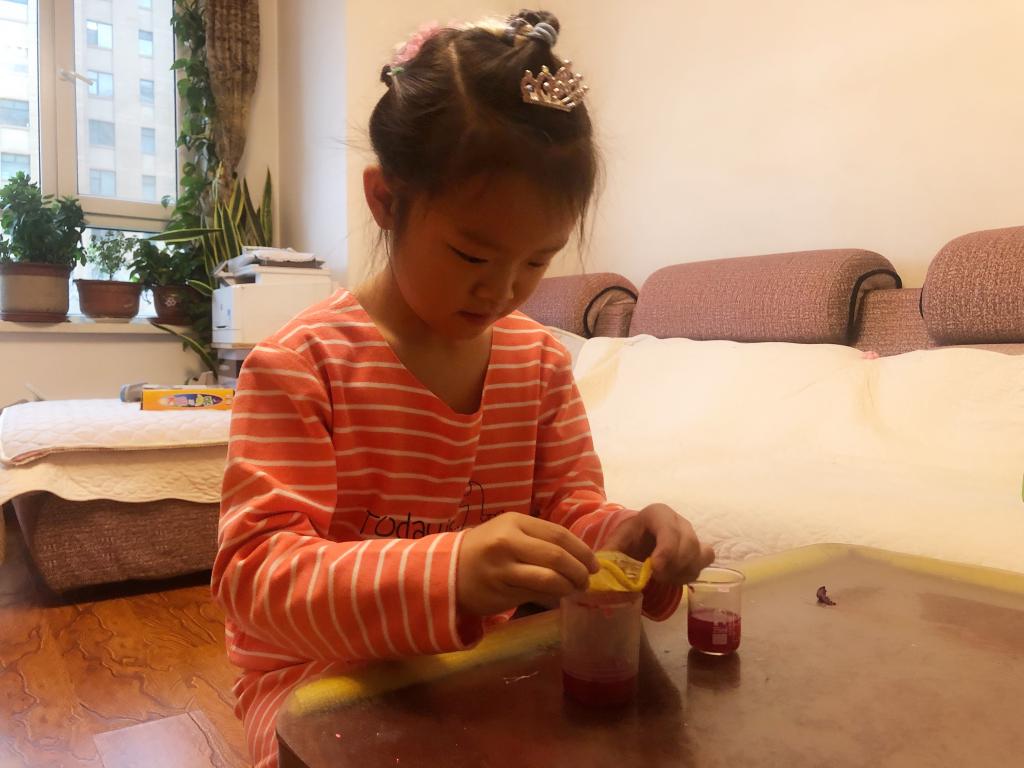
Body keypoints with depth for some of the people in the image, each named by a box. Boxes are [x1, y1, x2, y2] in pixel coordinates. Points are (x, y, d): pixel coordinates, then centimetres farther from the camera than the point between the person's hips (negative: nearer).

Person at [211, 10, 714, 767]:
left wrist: (622, 536, -22)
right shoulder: (299, 363, -18)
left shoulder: (542, 360, -3)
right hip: (326, 674, -3)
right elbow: (255, 572, -24)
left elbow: (570, 509, 3)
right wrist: (447, 573, -41)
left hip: (481, 660, 4)